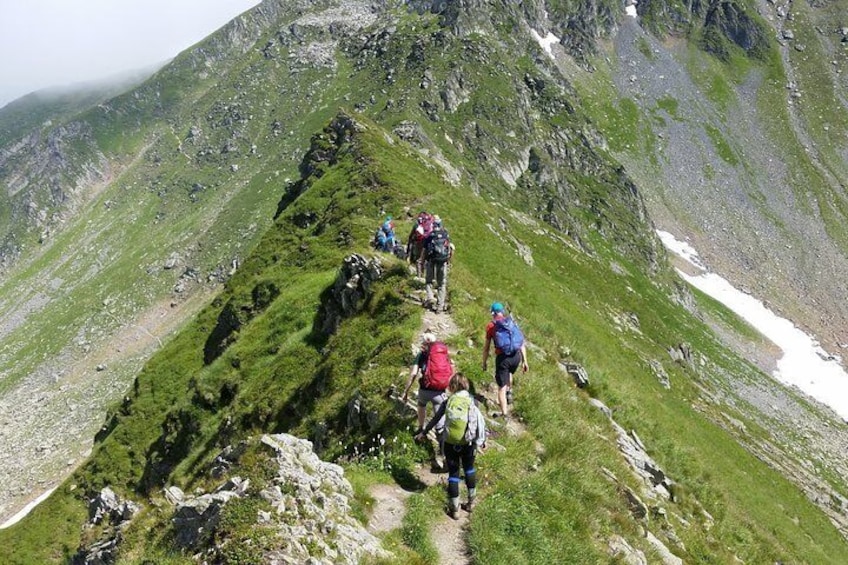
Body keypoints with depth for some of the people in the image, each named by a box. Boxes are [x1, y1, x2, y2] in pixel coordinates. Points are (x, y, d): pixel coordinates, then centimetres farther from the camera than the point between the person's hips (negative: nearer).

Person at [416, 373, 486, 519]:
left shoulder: (448, 402, -4)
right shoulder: (472, 402, -7)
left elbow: (435, 419, 6)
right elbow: (480, 423, -11)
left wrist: (423, 433, 18)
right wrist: (481, 441, -1)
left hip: (450, 445, 0)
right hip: (468, 445, 0)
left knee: (453, 474, 12)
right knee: (469, 469, 24)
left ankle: (454, 509, 21)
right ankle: (471, 502, 33)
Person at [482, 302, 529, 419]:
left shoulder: (491, 325, 3)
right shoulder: (512, 322, 12)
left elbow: (487, 347, 5)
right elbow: (522, 344, 10)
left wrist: (484, 362, 16)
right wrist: (524, 361, 14)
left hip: (502, 357, -4)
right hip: (516, 356, 4)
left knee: (501, 388, 5)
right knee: (509, 373, 39)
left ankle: (504, 414, 4)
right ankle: (509, 392, 31)